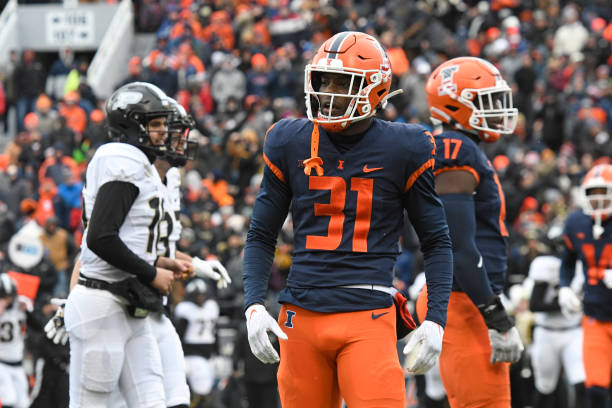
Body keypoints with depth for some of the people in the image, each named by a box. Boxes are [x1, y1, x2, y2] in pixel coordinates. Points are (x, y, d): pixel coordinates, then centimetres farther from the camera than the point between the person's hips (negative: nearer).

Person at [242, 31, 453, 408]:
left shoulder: (402, 149, 1)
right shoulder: (290, 144, 7)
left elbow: (436, 242, 8)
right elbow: (262, 236, 14)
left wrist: (435, 320, -2)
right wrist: (254, 306, -1)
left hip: (368, 316, -3)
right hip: (301, 316, 3)